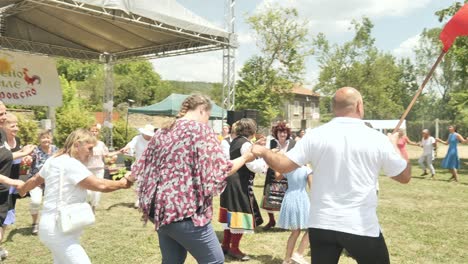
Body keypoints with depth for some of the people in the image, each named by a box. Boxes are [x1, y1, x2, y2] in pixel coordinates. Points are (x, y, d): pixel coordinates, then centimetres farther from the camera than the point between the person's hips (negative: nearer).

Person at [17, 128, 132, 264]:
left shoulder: (53, 160, 9)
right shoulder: (71, 164, -21)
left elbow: (35, 180, 27)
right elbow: (100, 185, -25)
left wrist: (22, 189, 47)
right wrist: (122, 183, -9)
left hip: (55, 227, 11)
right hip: (58, 230, -11)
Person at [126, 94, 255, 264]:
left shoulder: (162, 132, 14)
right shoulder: (200, 128, -7)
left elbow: (142, 168, 21)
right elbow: (220, 170, -11)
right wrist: (244, 158, 4)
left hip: (160, 209, 8)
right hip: (185, 210, -8)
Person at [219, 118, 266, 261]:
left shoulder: (235, 141, 12)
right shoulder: (246, 144, -16)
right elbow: (253, 166, -20)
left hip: (231, 181, 10)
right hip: (241, 184, -10)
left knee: (232, 214, 17)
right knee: (240, 214, -1)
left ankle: (226, 244, 26)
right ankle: (234, 248, 9)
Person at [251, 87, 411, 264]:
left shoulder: (315, 135, -5)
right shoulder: (377, 139, -7)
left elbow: (282, 166, -4)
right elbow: (405, 176, 4)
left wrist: (262, 152, 15)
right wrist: (393, 145, 19)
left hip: (321, 224, 2)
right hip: (362, 227, -1)